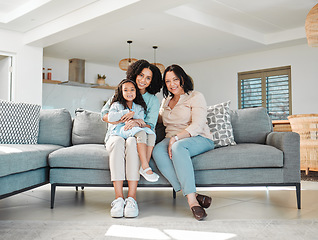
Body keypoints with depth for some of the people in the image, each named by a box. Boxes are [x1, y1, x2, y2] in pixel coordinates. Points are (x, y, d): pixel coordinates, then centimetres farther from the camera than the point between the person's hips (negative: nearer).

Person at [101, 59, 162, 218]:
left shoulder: (153, 100, 10)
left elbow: (150, 126, 0)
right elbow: (104, 114, 5)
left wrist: (138, 123, -22)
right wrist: (123, 120, -12)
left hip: (138, 138, 0)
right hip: (115, 135, 1)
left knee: (132, 142, -38)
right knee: (118, 141, -37)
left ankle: (131, 197, -40)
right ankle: (118, 197, -42)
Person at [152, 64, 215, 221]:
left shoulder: (196, 97, 2)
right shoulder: (166, 101, 22)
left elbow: (197, 126, -11)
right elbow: (157, 119, 33)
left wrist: (176, 138, -25)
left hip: (199, 139, -5)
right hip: (172, 140, 5)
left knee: (178, 147, -39)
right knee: (157, 151, -31)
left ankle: (191, 198, -44)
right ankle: (193, 197, -40)